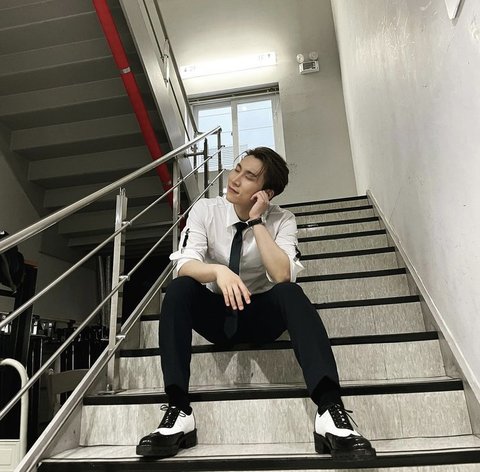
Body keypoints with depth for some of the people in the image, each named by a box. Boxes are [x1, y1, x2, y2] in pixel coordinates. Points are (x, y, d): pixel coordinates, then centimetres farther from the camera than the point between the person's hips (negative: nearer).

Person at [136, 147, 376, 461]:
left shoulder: (282, 220, -10)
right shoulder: (205, 210, -9)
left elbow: (283, 276, -25)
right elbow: (185, 265, -22)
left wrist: (256, 222, -25)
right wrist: (219, 271, -43)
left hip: (262, 315, 0)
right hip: (216, 314, 1)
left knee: (290, 293, -32)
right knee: (178, 288, -28)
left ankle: (331, 412, -36)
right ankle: (178, 412, -29)